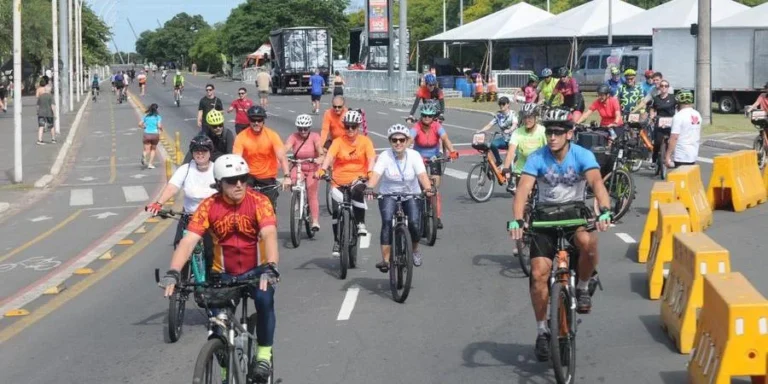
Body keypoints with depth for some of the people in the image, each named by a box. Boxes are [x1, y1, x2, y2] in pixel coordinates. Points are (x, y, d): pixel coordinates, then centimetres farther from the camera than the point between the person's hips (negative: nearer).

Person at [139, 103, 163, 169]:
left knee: (147, 150, 0)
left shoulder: (146, 116, 7)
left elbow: (140, 124, 1)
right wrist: (161, 129, 10)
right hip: (155, 134, -1)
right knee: (153, 149, 19)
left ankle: (144, 155, -36)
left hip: (146, 134, 1)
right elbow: (159, 126, -10)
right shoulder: (158, 117, 0)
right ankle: (150, 164, 14)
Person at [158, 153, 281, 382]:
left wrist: (270, 267, -47)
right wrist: (173, 273, -36)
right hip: (224, 275, 2)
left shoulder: (258, 201, -15)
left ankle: (264, 353, -12)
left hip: (256, 271, -2)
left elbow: (269, 235, -29)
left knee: (264, 298, -33)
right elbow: (188, 241, -19)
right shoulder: (209, 206, -11)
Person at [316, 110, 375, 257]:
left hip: (358, 179, -1)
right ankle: (337, 242, 13)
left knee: (357, 192, -35)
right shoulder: (338, 141, -1)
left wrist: (370, 172, -34)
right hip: (339, 181, 1)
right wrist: (322, 169, -35)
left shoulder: (365, 141, -1)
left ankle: (361, 224, -17)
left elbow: (371, 158, -13)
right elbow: (329, 156, -16)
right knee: (336, 210, -8)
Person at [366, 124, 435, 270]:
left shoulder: (414, 155, -12)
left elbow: (422, 175, -24)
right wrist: (369, 187, -48)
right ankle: (385, 259, -21)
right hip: (389, 194, -1)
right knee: (387, 222, -25)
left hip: (411, 194, 1)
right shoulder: (384, 156, -14)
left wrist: (428, 188, -44)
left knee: (414, 223, -19)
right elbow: (376, 175, -27)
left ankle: (415, 250, 12)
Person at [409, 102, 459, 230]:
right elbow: (409, 140, -37)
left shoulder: (437, 127, -17)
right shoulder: (417, 127, -20)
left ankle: (438, 218, -5)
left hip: (434, 158, 0)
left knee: (435, 189, -8)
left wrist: (452, 151, -51)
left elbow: (445, 139, -32)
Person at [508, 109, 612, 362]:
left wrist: (605, 211, -48)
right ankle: (542, 331, 6)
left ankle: (583, 288, -6)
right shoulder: (537, 158, -13)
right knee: (539, 273, -10)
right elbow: (523, 189, -24)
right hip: (545, 215, 1)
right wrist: (517, 220, -41)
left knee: (587, 242, -36)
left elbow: (597, 182, -29)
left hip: (575, 211, -1)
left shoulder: (582, 156, -14)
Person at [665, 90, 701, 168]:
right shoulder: (697, 115, 9)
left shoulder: (679, 116, -15)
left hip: (681, 156, -8)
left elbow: (674, 137, -20)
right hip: (693, 155, 8)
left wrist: (668, 155, -17)